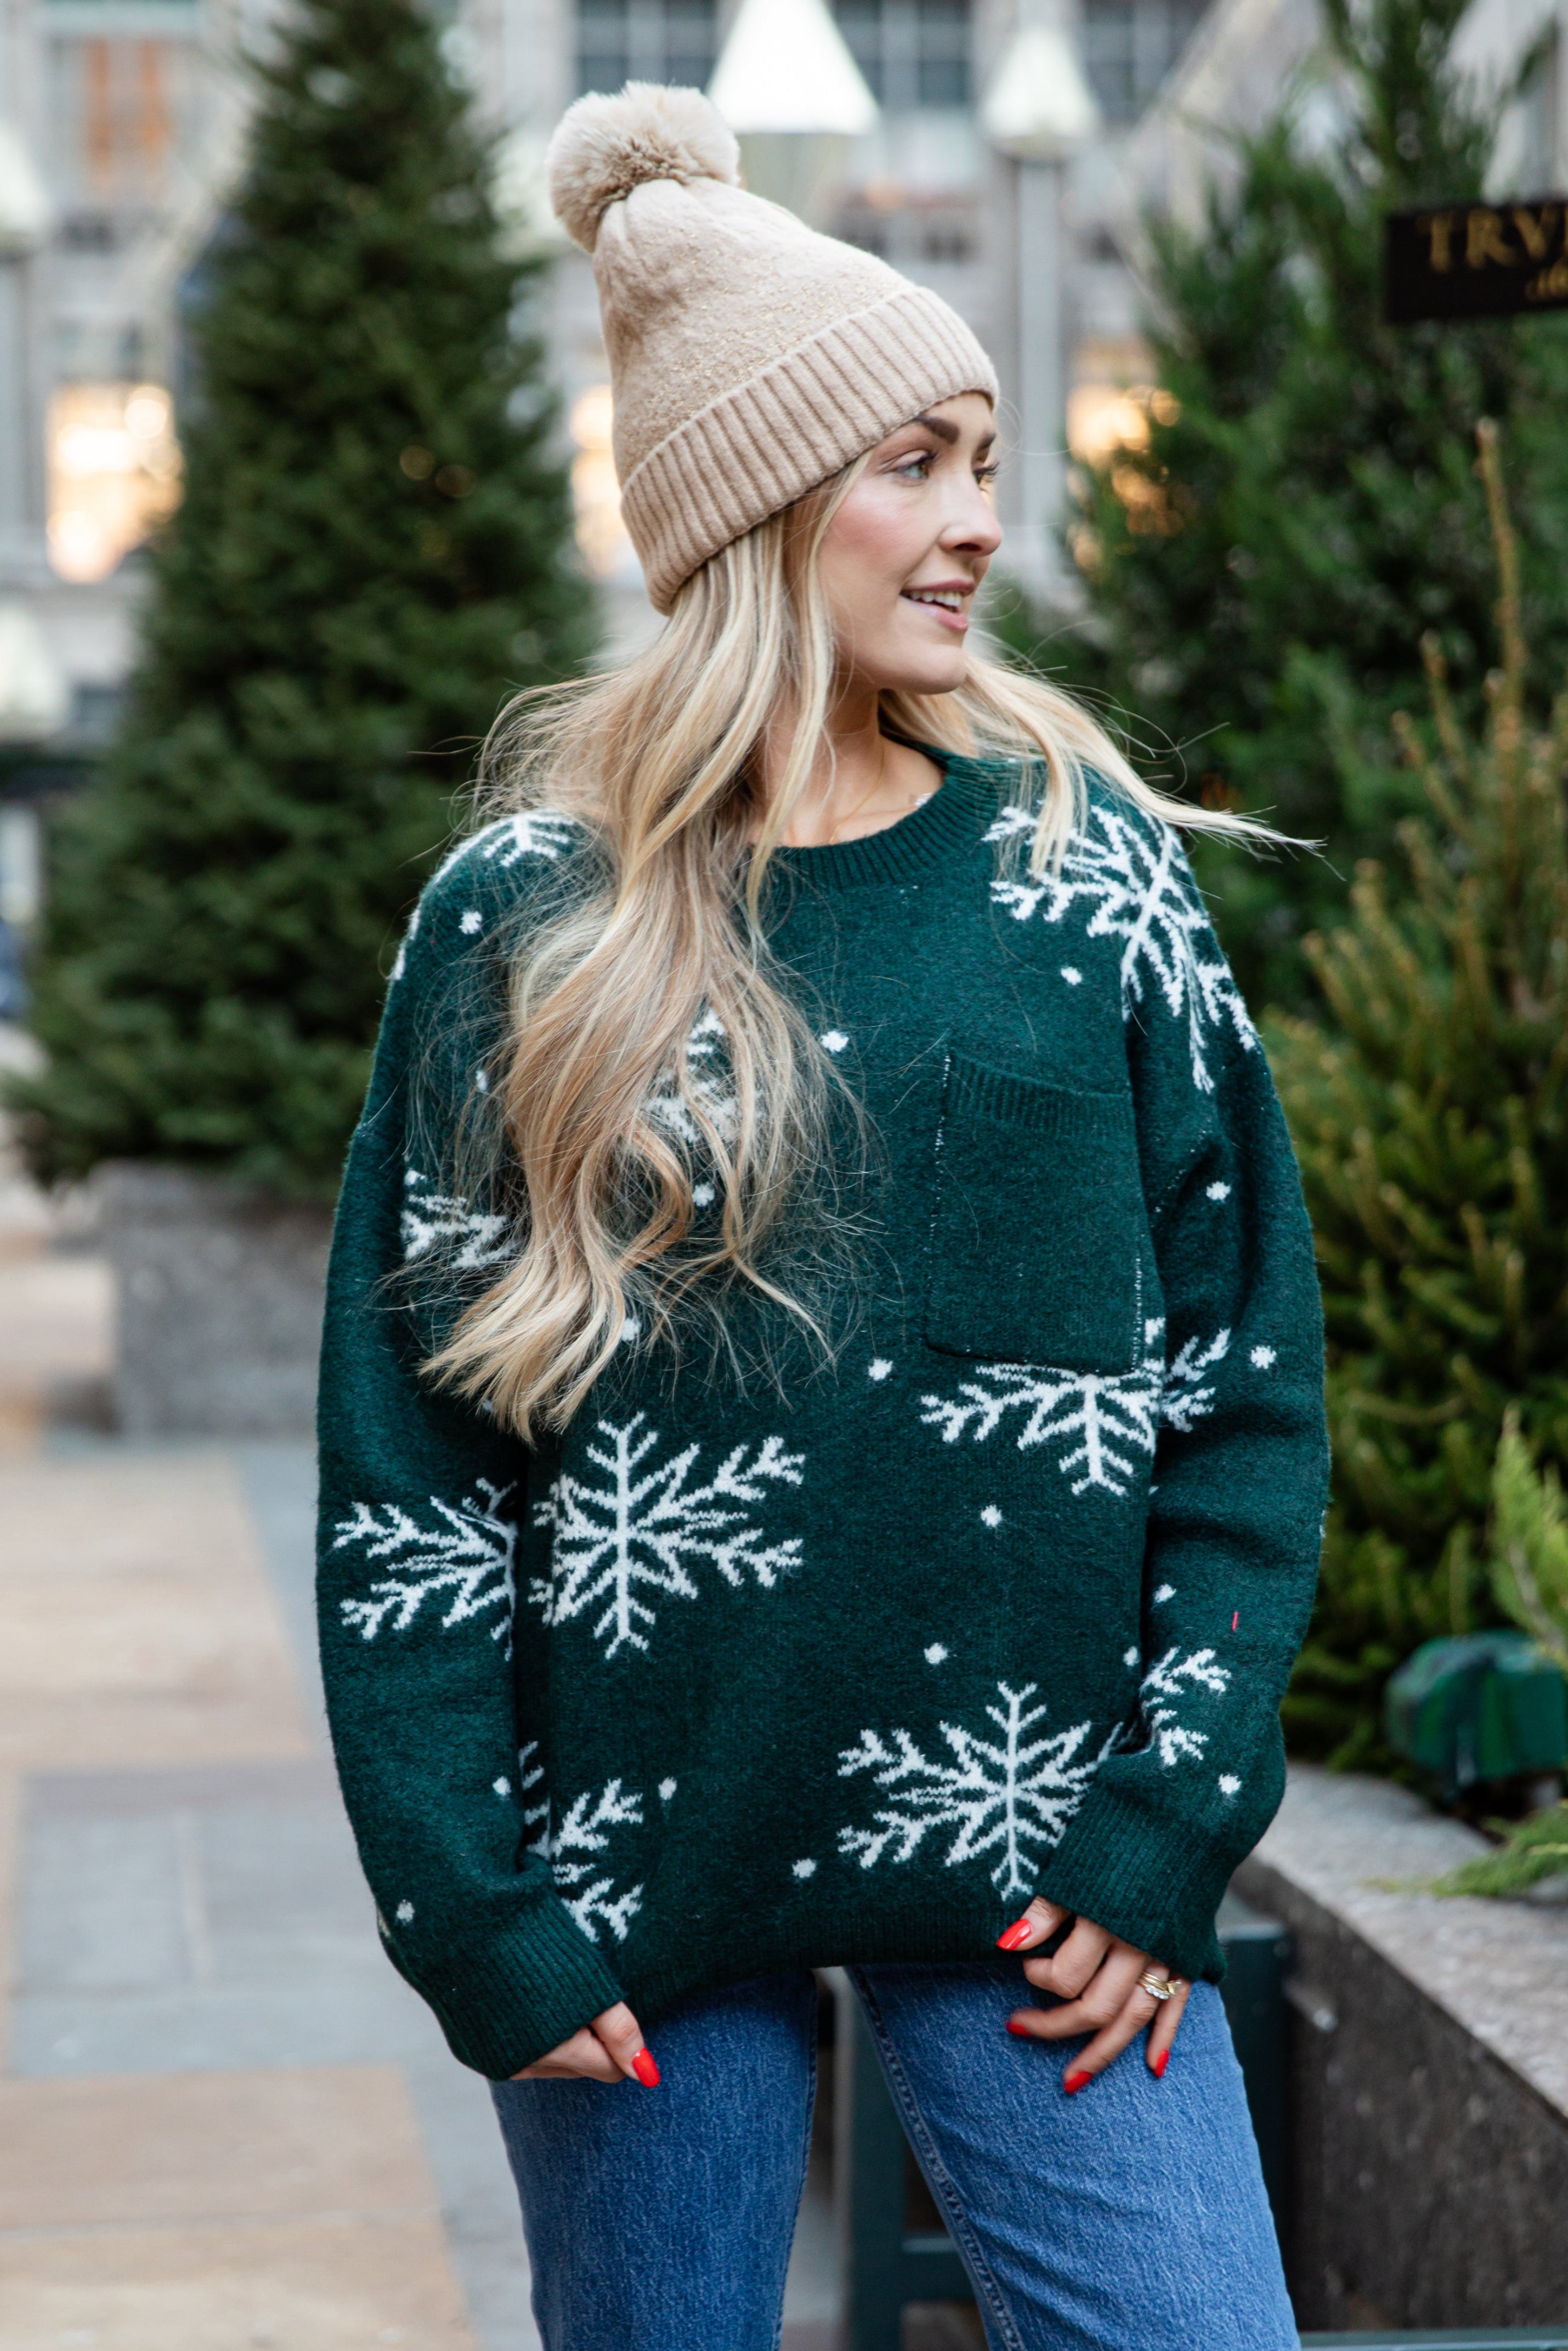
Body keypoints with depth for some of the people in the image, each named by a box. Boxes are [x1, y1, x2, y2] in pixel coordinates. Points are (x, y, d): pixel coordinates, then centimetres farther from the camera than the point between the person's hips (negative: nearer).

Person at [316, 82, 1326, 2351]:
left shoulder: (1089, 865, 3)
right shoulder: (529, 925, -1)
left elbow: (1247, 1383, 4)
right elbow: (401, 1454, 0)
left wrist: (1173, 1825, -3)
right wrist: (474, 1913, -5)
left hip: (1036, 1858, 1)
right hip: (647, 1878, -1)